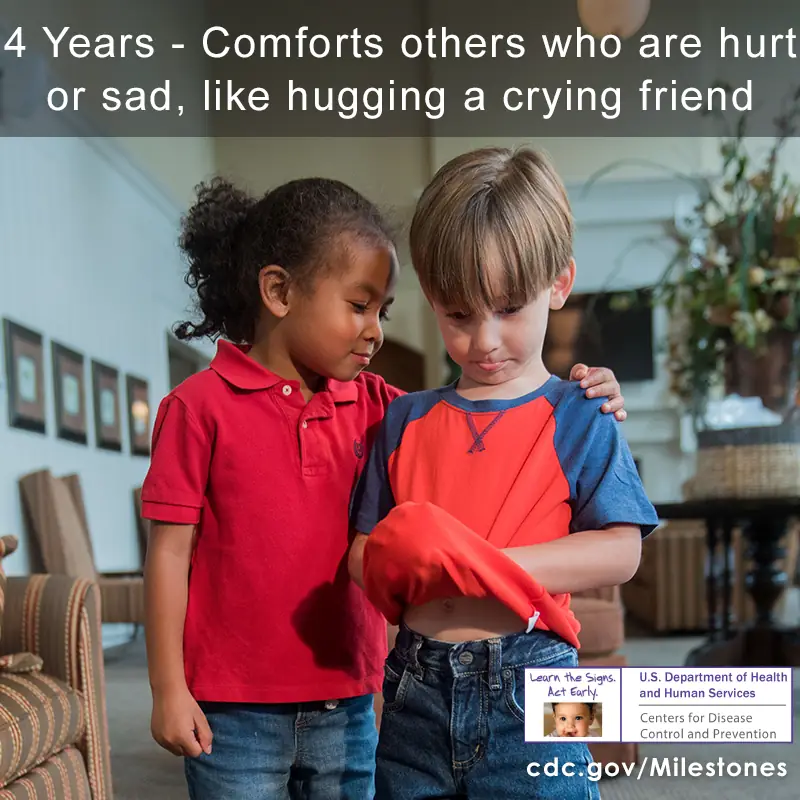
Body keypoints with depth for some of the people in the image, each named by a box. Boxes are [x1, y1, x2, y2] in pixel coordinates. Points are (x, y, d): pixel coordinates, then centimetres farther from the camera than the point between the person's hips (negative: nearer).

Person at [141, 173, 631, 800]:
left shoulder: (371, 407, 4)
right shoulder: (200, 407, -8)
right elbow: (171, 552, -7)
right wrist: (168, 690, -7)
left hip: (345, 706, 5)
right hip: (233, 713, -4)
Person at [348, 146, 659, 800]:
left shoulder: (579, 417, 0)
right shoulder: (406, 421, 9)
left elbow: (620, 551, -9)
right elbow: (362, 554, 9)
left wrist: (479, 562, -16)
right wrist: (398, 564, -15)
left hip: (528, 694, -3)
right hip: (417, 695, 3)